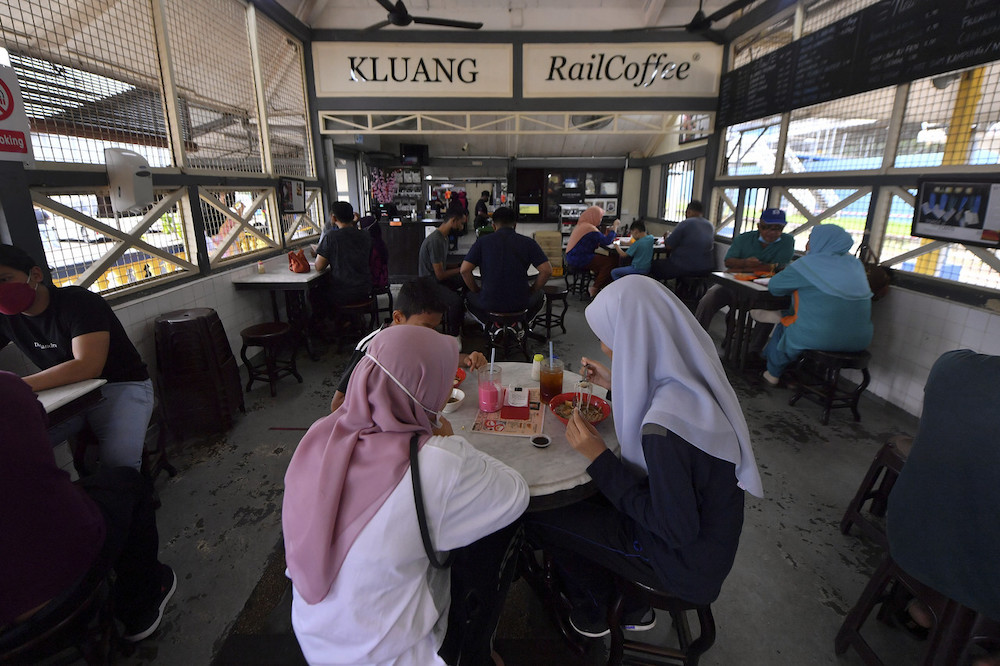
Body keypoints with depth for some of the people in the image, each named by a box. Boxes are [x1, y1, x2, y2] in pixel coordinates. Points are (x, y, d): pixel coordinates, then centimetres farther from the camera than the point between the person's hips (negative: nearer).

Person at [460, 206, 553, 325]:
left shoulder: (482, 241, 3)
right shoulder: (528, 242, 1)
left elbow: (465, 270, -4)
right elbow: (547, 270, -6)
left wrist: (477, 291, 11)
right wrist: (531, 290, 8)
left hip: (489, 303, 0)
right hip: (520, 304, 0)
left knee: (469, 296, 33)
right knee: (540, 295, 33)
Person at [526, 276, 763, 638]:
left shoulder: (664, 430, -37)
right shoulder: (692, 373, -11)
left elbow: (676, 530, -25)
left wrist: (599, 457, -24)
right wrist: (617, 385, 5)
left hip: (688, 561, -8)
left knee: (537, 517, 0)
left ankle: (593, 612, 29)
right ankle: (632, 605, 31)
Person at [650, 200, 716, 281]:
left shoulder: (685, 223, -13)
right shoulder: (710, 226, 9)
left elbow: (668, 246, -11)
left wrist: (666, 239, 12)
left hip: (687, 268, -8)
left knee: (656, 264, 12)